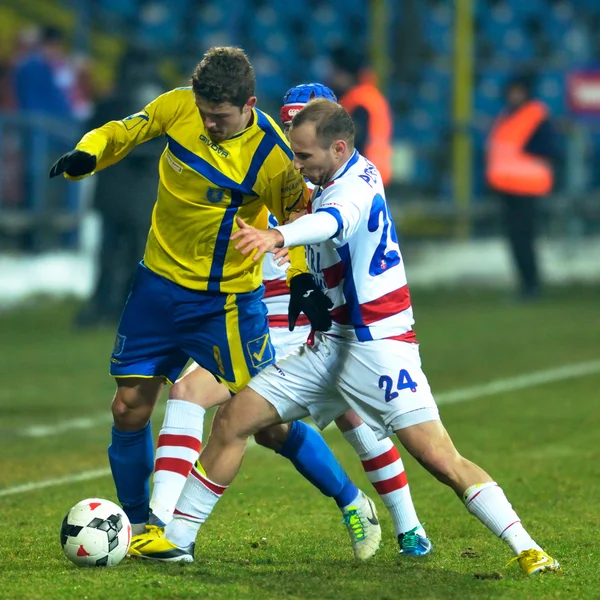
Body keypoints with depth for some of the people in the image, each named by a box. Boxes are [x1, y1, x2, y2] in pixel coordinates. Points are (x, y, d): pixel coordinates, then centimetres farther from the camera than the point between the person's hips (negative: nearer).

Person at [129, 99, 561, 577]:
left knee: (440, 458, -16)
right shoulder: (332, 184, 9)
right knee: (233, 420, 2)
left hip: (379, 345, -9)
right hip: (330, 345, 9)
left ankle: (526, 550, -9)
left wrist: (277, 237, -62)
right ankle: (178, 537, 10)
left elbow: (336, 219, -44)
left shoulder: (358, 183, -18)